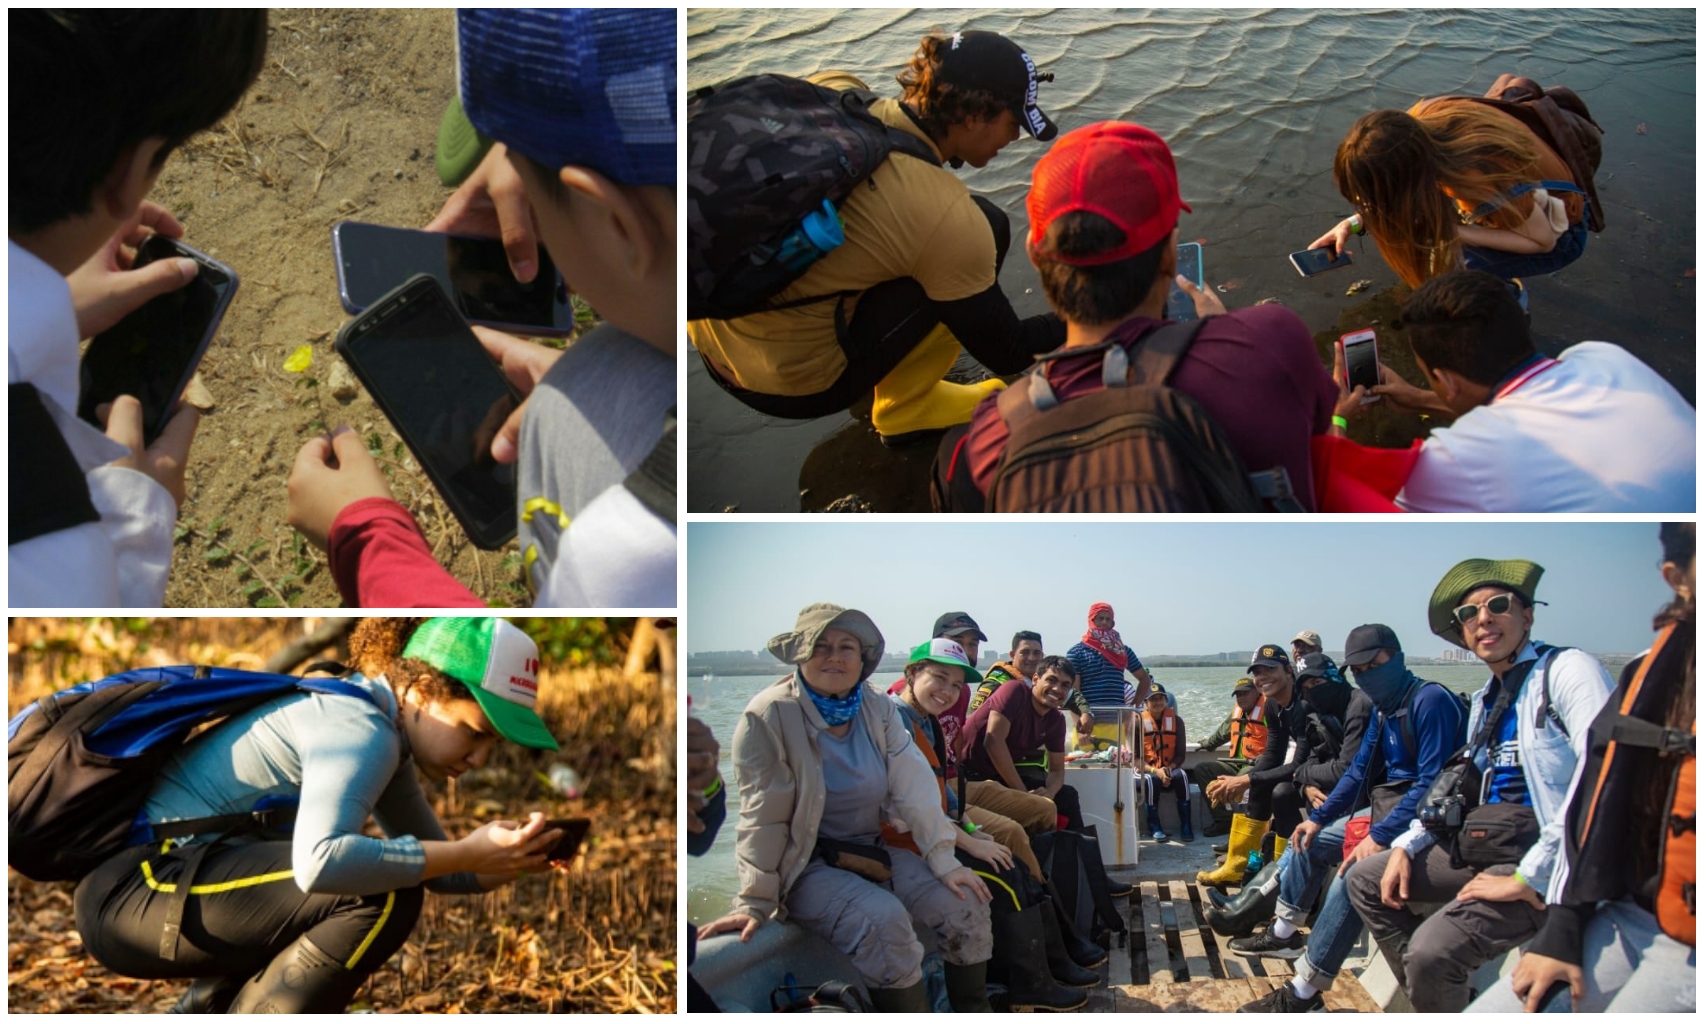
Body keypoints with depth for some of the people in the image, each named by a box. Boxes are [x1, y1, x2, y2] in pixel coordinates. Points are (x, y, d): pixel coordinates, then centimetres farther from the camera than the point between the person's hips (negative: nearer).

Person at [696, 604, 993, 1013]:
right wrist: (755, 901, -14)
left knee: (966, 904, -10)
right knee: (882, 919, -30)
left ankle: (974, 1010, 9)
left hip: (876, 852, 6)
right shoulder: (768, 716, -16)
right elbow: (763, 817, -15)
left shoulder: (878, 709, -1)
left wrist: (945, 862, -15)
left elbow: (915, 789, -7)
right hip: (808, 866, -5)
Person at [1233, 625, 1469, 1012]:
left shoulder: (1431, 701, -18)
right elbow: (1358, 773, 18)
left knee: (1352, 874, -31)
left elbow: (1433, 783, -25)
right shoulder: (1383, 710, 12)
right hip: (1382, 811, 11)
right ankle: (1283, 933, 29)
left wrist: (1380, 836, -28)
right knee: (1310, 840, 19)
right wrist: (1318, 817, 9)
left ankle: (1304, 992, -23)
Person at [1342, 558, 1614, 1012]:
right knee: (1364, 880, 8)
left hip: (1548, 858, -9)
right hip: (1483, 842, 9)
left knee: (1432, 950, -27)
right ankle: (1436, 1000, 9)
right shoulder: (1484, 701, 17)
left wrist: (1529, 877, -23)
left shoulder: (1567, 669, -10)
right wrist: (1405, 846, 8)